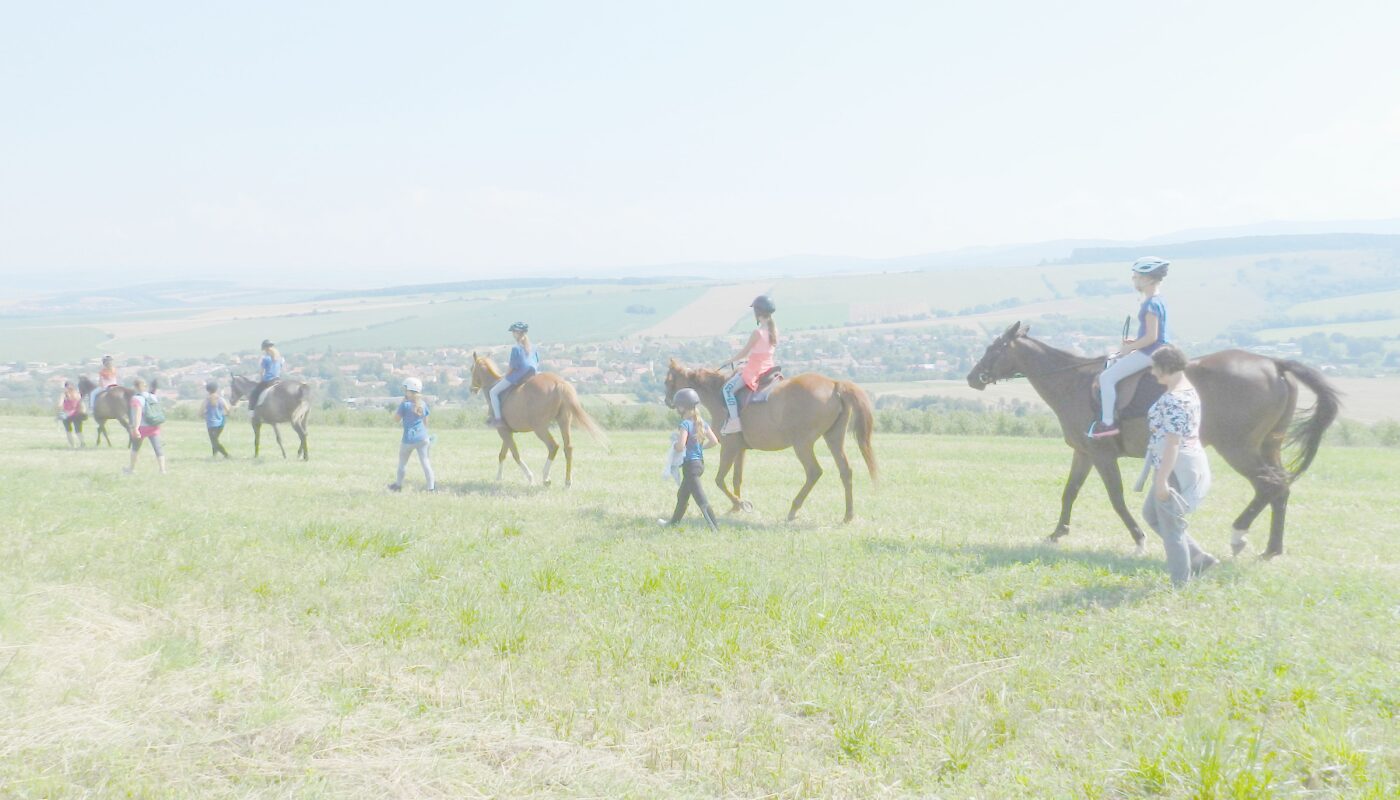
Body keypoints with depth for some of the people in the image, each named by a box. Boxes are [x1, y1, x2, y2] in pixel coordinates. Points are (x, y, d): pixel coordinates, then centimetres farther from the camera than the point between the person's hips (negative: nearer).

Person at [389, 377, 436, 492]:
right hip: (422, 438, 3)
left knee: (402, 462, 16)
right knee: (425, 461, 3)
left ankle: (398, 484, 32)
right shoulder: (423, 404, 2)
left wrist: (402, 401, 1)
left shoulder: (405, 405, -13)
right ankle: (432, 486, -4)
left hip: (409, 439, -3)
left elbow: (396, 418, -1)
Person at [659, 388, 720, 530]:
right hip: (700, 463, 9)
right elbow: (714, 441, 4)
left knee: (700, 499, -9)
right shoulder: (702, 422, 5)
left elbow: (680, 447, -24)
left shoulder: (685, 424, -17)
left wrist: (674, 444, -4)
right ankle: (674, 521, 38)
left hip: (690, 465, -9)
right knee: (682, 495, 24)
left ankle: (715, 527, -14)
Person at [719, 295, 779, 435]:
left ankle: (734, 420, -19)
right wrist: (749, 358, 21)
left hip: (754, 370, -9)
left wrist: (731, 361, 1)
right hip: (768, 367, 9)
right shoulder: (773, 329, 5)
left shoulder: (757, 332, -18)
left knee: (728, 388, -8)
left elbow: (744, 352, -13)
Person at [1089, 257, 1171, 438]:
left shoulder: (1151, 304, -19)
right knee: (1113, 364, 24)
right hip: (1158, 351, 11)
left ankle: (1107, 422, -10)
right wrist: (1134, 342, 11)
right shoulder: (1156, 301, 12)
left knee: (1107, 377, -12)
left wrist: (1130, 348, -14)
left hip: (1149, 352, -11)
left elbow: (1151, 337, -23)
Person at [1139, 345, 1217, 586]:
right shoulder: (1189, 390, 11)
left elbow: (1172, 442, -25)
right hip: (1190, 463, 10)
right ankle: (1199, 558, 23)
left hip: (1175, 467, -10)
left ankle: (1180, 582, 13)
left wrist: (1161, 480, -23)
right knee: (1151, 513, 22)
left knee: (1170, 525, 2)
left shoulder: (1173, 399, -22)